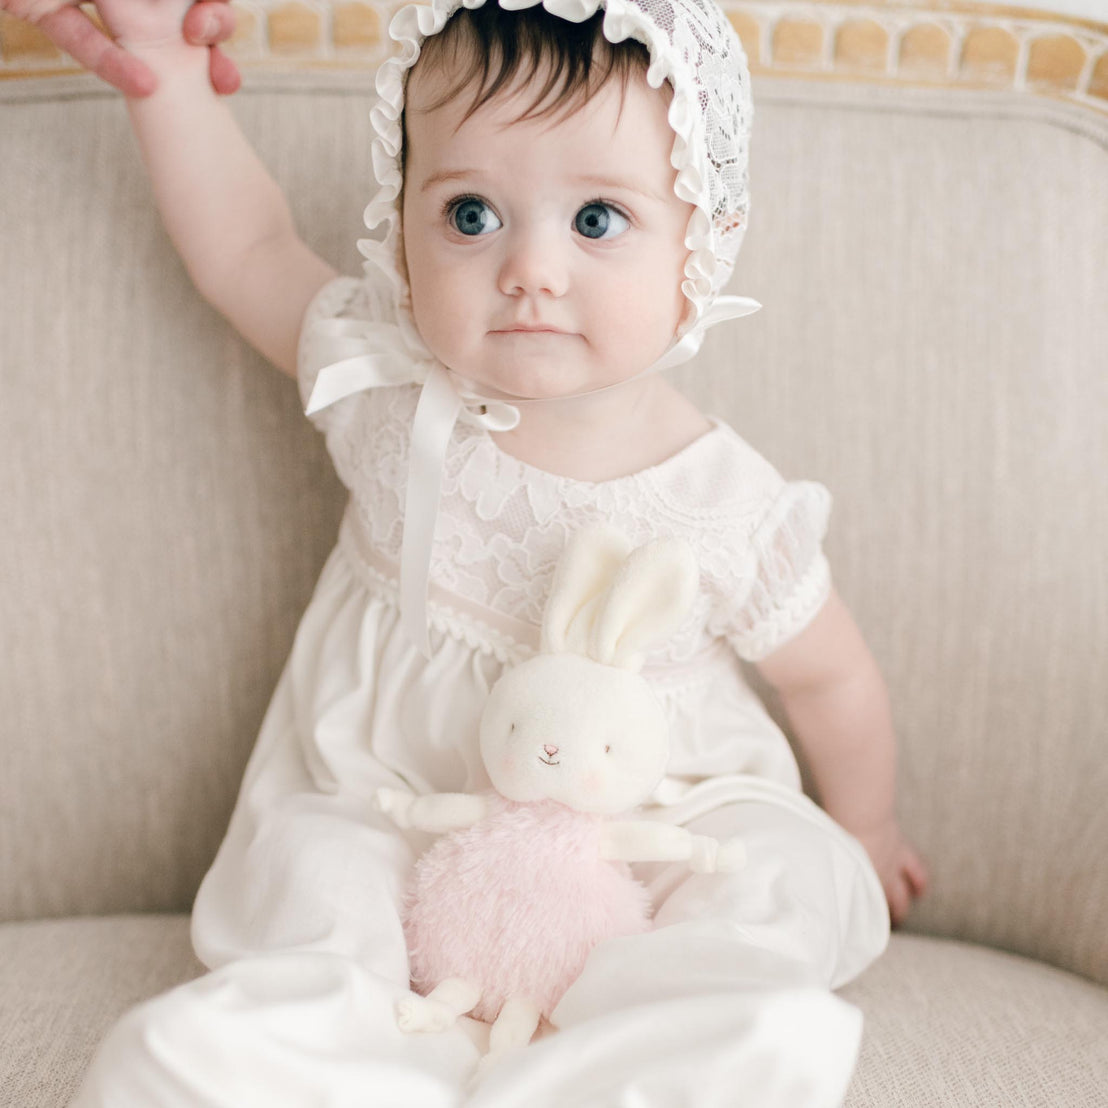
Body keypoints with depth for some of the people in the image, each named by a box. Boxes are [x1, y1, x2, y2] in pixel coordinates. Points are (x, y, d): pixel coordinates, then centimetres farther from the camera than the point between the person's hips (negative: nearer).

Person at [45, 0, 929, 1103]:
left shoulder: (728, 507, -16)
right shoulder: (388, 383, -10)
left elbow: (831, 678, 2)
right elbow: (248, 248, 7)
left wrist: (862, 827, 17)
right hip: (385, 824, 1)